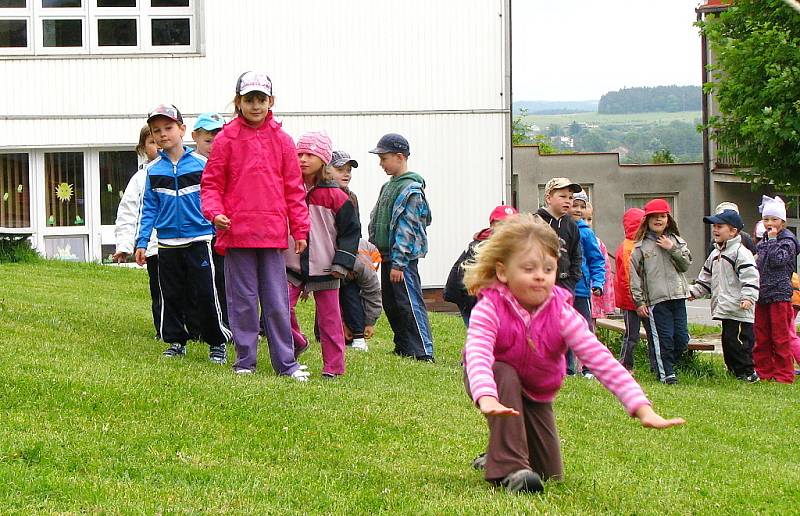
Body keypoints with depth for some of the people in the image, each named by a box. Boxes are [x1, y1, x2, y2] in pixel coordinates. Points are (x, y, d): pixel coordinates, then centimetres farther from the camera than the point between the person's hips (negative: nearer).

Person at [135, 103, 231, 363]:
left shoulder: (200, 163, -2)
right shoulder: (153, 169, 5)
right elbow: (149, 208, 7)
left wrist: (220, 234, 1)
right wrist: (142, 242, 2)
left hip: (199, 239, -3)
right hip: (167, 243, 3)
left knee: (206, 293, -5)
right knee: (171, 295, 8)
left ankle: (217, 343, 6)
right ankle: (176, 341, 21)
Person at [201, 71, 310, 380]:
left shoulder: (281, 140, 8)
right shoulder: (226, 139, 1)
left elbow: (293, 188, 11)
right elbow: (211, 184, 3)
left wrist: (300, 228, 7)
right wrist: (215, 213, -14)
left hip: (273, 234, 2)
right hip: (237, 233, -1)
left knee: (277, 301, 4)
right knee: (243, 300, 5)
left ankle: (286, 362, 9)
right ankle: (245, 361, 13)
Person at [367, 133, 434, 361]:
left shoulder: (411, 189, -14)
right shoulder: (389, 186, 15)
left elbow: (406, 230, -18)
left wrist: (398, 263, -21)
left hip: (404, 257, -10)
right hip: (387, 256, 10)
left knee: (410, 304, -11)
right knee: (390, 304, 14)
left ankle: (423, 352, -12)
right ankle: (403, 348, 23)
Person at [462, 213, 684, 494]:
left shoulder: (561, 313, -26)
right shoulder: (489, 309, -33)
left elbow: (601, 359, -34)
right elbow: (477, 355, -49)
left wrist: (643, 409, -45)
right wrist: (487, 400, -71)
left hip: (537, 392, 3)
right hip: (496, 383, -3)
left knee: (550, 475, 4)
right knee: (505, 375, -39)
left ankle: (504, 447, 36)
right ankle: (510, 468, -33)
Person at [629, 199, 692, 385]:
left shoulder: (676, 241, 13)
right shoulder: (641, 246, 2)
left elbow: (686, 265, 5)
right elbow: (635, 275, 1)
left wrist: (673, 249, -7)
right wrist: (639, 301, -3)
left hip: (677, 297, 3)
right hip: (656, 299, -3)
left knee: (682, 339, 3)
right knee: (664, 338, -5)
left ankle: (665, 364, 22)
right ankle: (666, 372, 4)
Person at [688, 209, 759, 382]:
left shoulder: (741, 252, -10)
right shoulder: (715, 254, 19)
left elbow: (750, 277, -18)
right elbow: (706, 277, 29)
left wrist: (748, 297, -27)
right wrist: (695, 292, 21)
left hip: (739, 309, -9)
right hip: (724, 308, 9)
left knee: (735, 339, -11)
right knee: (728, 339, 11)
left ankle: (747, 372, -3)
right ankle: (735, 369, 20)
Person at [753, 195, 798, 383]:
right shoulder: (763, 242, 16)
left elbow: (778, 259, -21)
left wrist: (773, 239, -14)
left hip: (779, 294, -7)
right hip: (762, 295, 7)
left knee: (780, 337, -4)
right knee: (761, 337, 8)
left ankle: (784, 375, 0)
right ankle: (763, 372, 15)